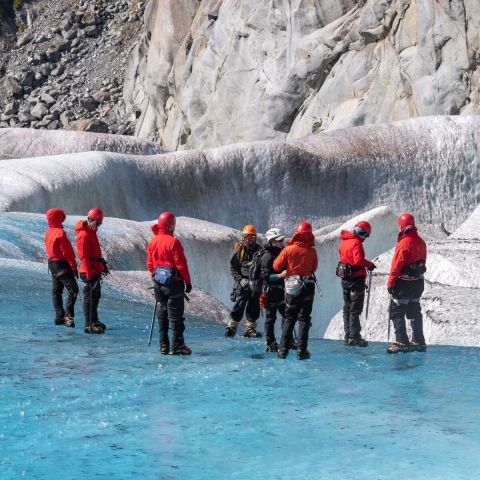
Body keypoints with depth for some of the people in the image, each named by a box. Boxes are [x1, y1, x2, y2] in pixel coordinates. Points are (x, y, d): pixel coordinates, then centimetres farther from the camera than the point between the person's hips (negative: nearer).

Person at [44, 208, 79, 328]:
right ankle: (68, 315, -19)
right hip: (61, 264, -10)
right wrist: (74, 267, -13)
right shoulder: (60, 233, -20)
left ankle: (59, 316, 18)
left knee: (56, 291, 14)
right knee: (73, 290, -10)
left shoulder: (48, 232, 7)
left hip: (52, 263, 10)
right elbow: (67, 252, -19)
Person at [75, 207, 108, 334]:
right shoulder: (84, 235, -17)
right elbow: (84, 256, -21)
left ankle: (94, 321, 28)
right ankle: (89, 325, -3)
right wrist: (89, 274, -24)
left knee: (96, 295, 17)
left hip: (95, 270, 10)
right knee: (89, 297, -6)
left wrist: (103, 264, 27)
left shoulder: (91, 232, 15)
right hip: (89, 271, -10)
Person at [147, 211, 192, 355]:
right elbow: (181, 264, -15)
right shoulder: (173, 242, -16)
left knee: (162, 314, 12)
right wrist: (188, 281, -7)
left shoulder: (152, 242, 5)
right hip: (173, 282, -6)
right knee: (175, 314, -2)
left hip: (158, 282, 7)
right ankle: (177, 345, -3)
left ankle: (164, 346, 13)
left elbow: (150, 264, 12)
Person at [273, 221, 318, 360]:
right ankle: (301, 351, -1)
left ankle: (283, 350, 6)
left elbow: (276, 266, -4)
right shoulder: (312, 251, -8)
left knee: (289, 319, 11)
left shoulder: (288, 250, -11)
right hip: (308, 287, 0)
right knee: (304, 319, 5)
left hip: (291, 287, 0)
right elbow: (314, 268, 5)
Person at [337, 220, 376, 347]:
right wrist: (370, 264, -9)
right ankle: (354, 337, -5)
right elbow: (359, 260, -27)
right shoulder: (356, 243, -18)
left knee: (347, 308, 15)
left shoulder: (344, 241, 9)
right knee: (355, 309, -4)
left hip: (345, 278, 8)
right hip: (356, 278, -8)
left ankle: (348, 336, 19)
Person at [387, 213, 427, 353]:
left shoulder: (404, 243, -19)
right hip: (418, 282, 8)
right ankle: (419, 342, 20)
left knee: (396, 312, -2)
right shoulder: (421, 242, 6)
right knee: (414, 312, 17)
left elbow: (397, 265, -20)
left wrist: (390, 283, -14)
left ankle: (402, 342, -8)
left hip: (404, 283, -8)